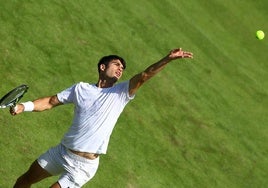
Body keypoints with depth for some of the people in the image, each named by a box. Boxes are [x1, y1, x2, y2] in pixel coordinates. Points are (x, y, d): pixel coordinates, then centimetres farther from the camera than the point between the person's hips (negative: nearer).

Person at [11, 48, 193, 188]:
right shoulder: (81, 88, 4)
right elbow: (51, 102, 8)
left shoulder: (121, 93, -4)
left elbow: (144, 76, -18)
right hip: (61, 151, 4)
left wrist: (167, 59, -32)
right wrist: (24, 106, -6)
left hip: (83, 165, -4)